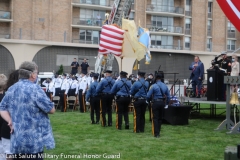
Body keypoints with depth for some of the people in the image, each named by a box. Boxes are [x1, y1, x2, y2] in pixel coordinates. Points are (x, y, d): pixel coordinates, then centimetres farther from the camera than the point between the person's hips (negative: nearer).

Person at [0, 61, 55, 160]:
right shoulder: (35, 89, -14)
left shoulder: (11, 89, 9)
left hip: (16, 139, 7)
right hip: (34, 140, -7)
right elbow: (51, 110, -11)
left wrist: (10, 121, 1)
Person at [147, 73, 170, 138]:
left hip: (156, 103, -4)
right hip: (162, 103, 4)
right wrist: (166, 103, 20)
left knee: (155, 118, 0)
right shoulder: (165, 86, 4)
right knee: (160, 118, 14)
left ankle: (156, 133, -4)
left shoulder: (153, 86, -10)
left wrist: (148, 101, 10)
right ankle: (158, 132, 22)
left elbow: (148, 96, -9)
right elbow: (168, 96, 8)